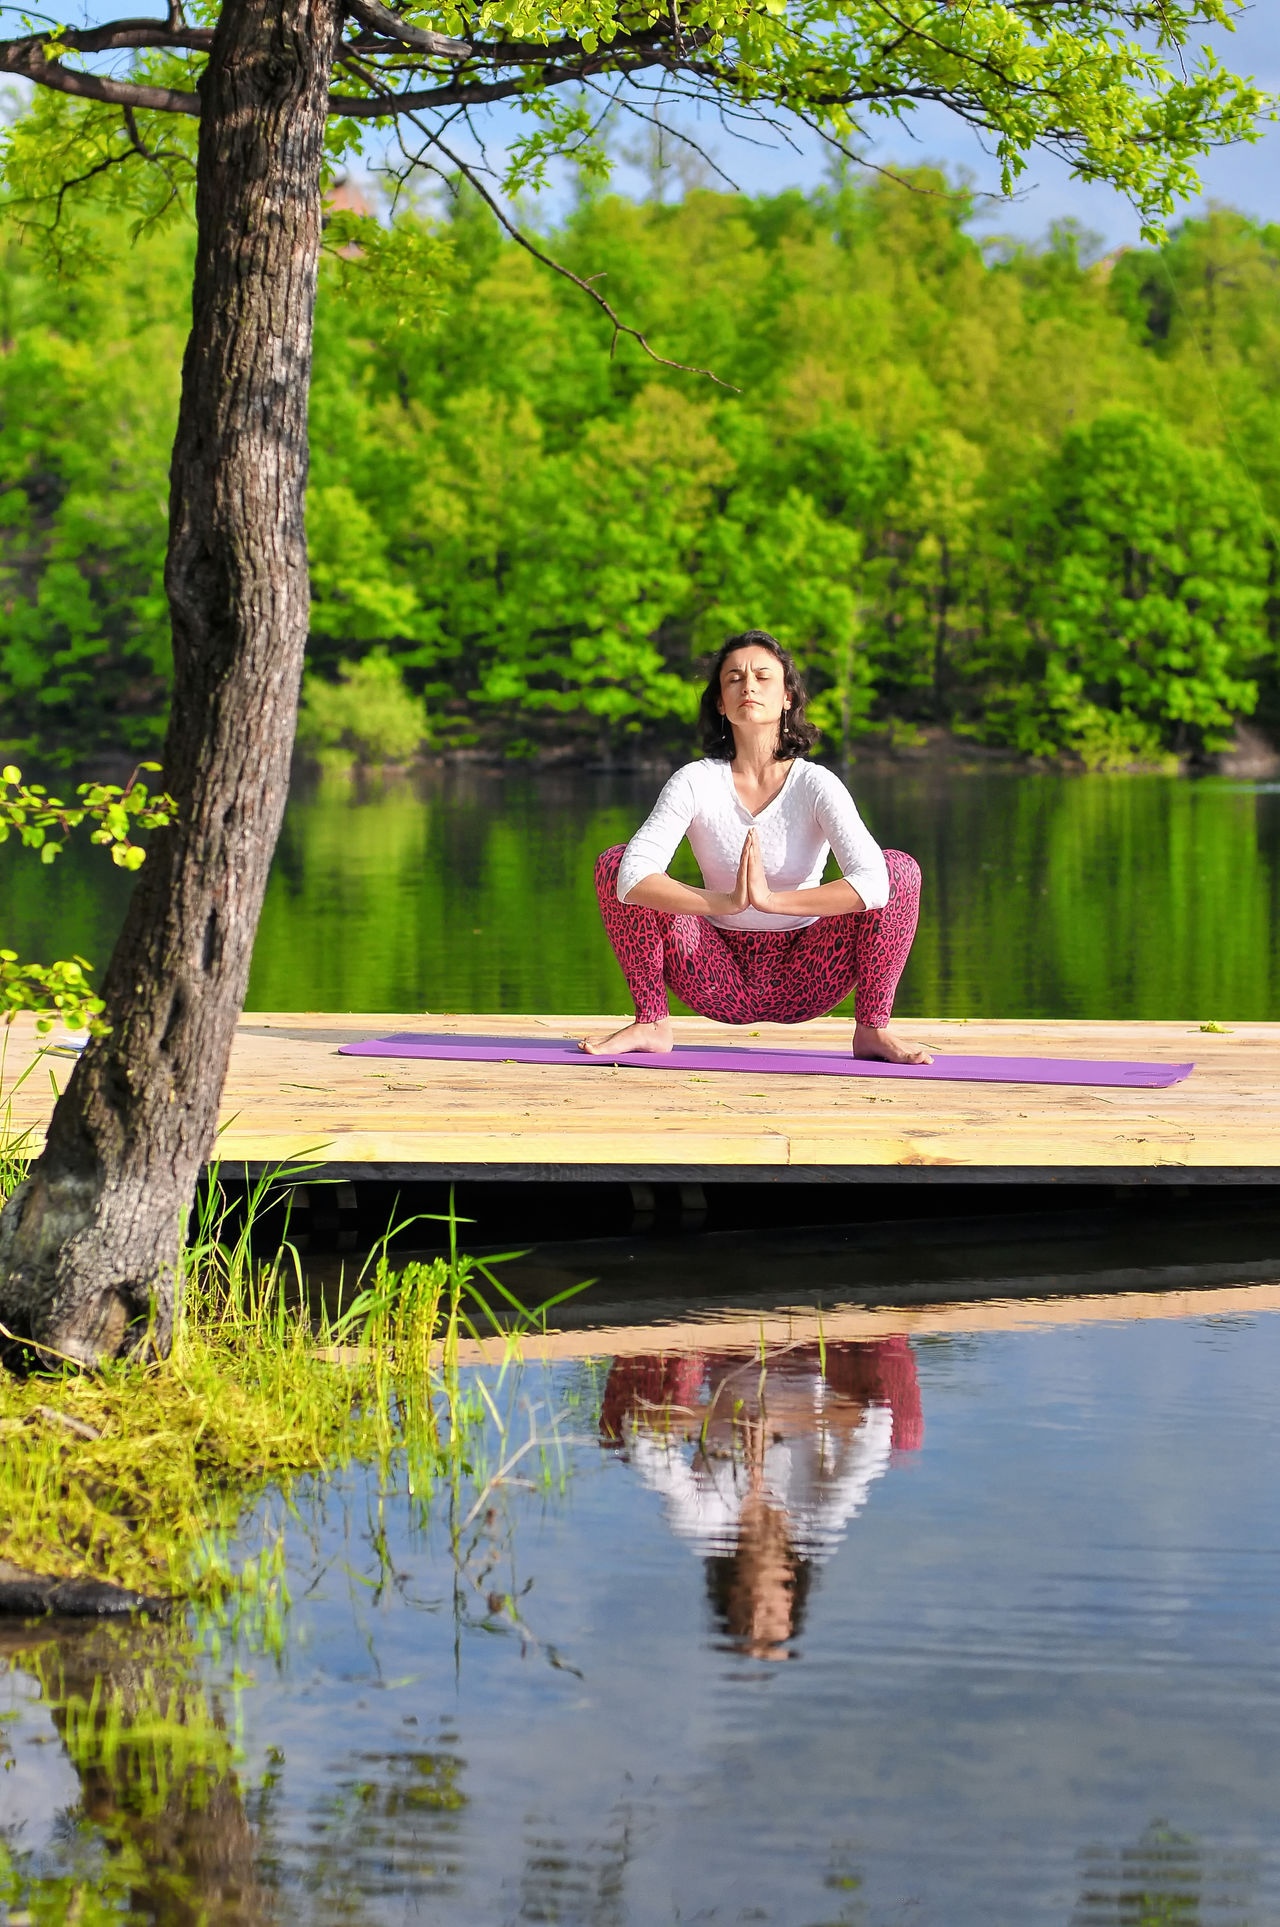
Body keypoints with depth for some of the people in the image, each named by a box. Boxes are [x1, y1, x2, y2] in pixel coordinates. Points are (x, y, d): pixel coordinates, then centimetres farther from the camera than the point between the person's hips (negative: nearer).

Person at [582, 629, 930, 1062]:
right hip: (722, 984, 1)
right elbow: (633, 875, -26)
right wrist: (725, 903, -40)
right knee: (614, 864, -16)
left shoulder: (815, 784, -12)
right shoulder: (696, 782, -10)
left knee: (900, 869, -21)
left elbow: (872, 880, -28)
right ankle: (651, 1024, -5)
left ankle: (872, 1029, -8)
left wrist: (771, 899, -39)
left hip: (803, 985, -1)